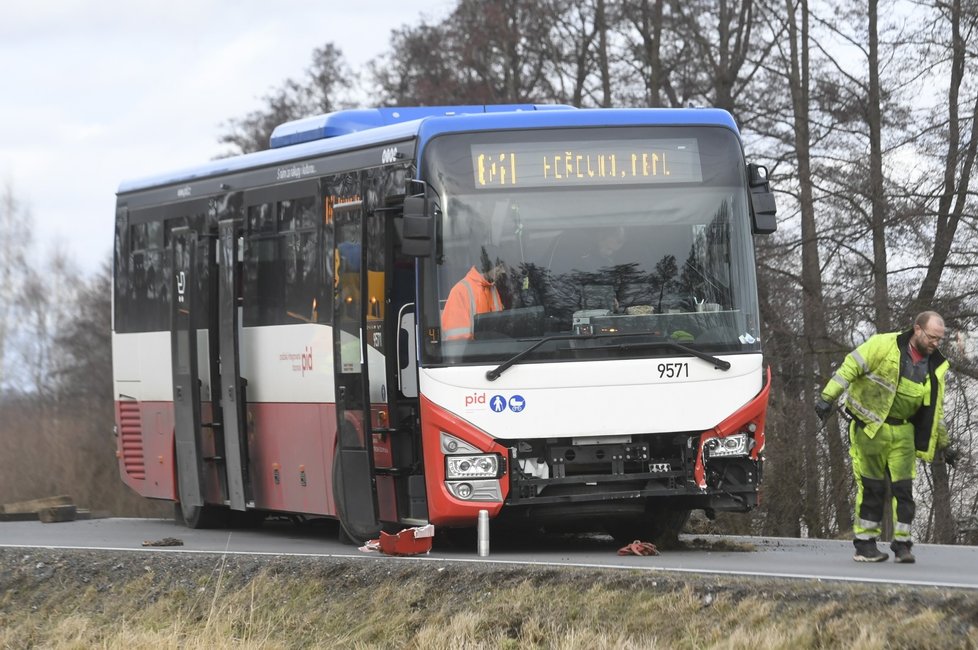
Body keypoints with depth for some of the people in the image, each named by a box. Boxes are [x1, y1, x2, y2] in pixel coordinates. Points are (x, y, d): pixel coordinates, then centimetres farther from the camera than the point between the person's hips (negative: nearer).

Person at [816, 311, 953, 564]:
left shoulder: (935, 367, 6)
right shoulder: (884, 345, -12)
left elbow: (935, 408, 17)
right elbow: (850, 368, -12)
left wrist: (942, 443, 20)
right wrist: (827, 397, -19)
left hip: (902, 433, 4)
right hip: (870, 428, -4)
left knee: (903, 487, -2)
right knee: (871, 487, -1)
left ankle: (902, 544, 5)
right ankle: (864, 544, 8)